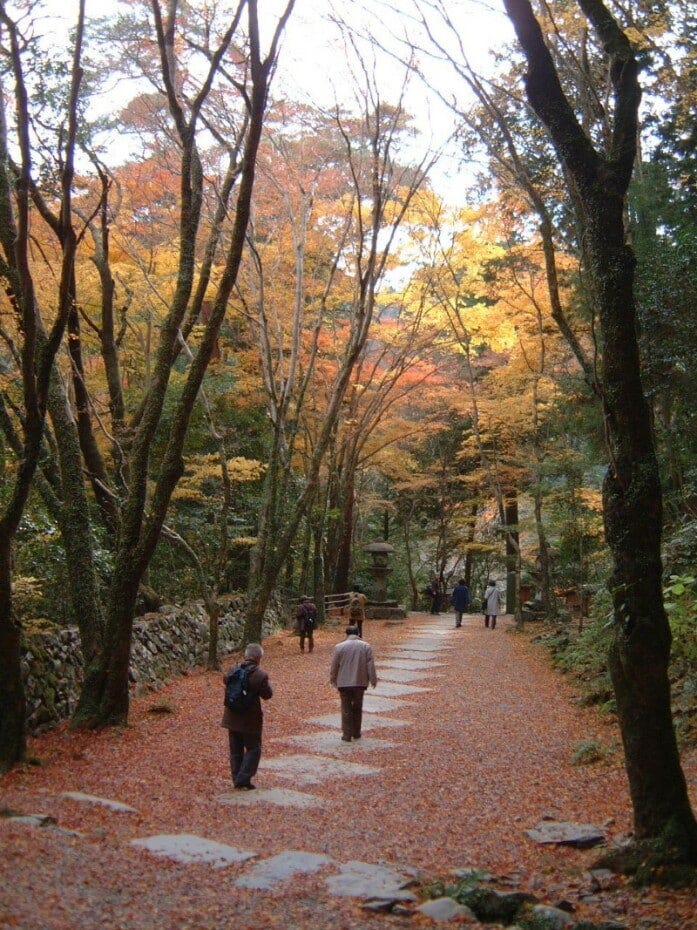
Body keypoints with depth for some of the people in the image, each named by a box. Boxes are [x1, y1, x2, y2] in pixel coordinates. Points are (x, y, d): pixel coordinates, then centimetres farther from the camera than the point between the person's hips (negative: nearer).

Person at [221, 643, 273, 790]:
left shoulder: (233, 670, -3)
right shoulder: (261, 675, -18)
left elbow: (226, 681, 15)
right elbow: (267, 695, -9)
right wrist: (267, 683, 7)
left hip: (232, 718, 5)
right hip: (250, 720, -5)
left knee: (236, 750, 16)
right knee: (253, 749, 9)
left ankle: (237, 780, 21)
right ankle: (243, 779, 2)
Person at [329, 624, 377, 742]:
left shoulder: (339, 647, -5)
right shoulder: (366, 646, -2)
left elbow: (334, 666, 1)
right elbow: (371, 666, -2)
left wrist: (333, 680, 14)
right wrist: (373, 680, 8)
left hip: (344, 683, -1)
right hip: (360, 682, 1)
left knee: (346, 709, 6)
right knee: (357, 708, 14)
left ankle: (347, 735, 5)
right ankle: (356, 733, 21)